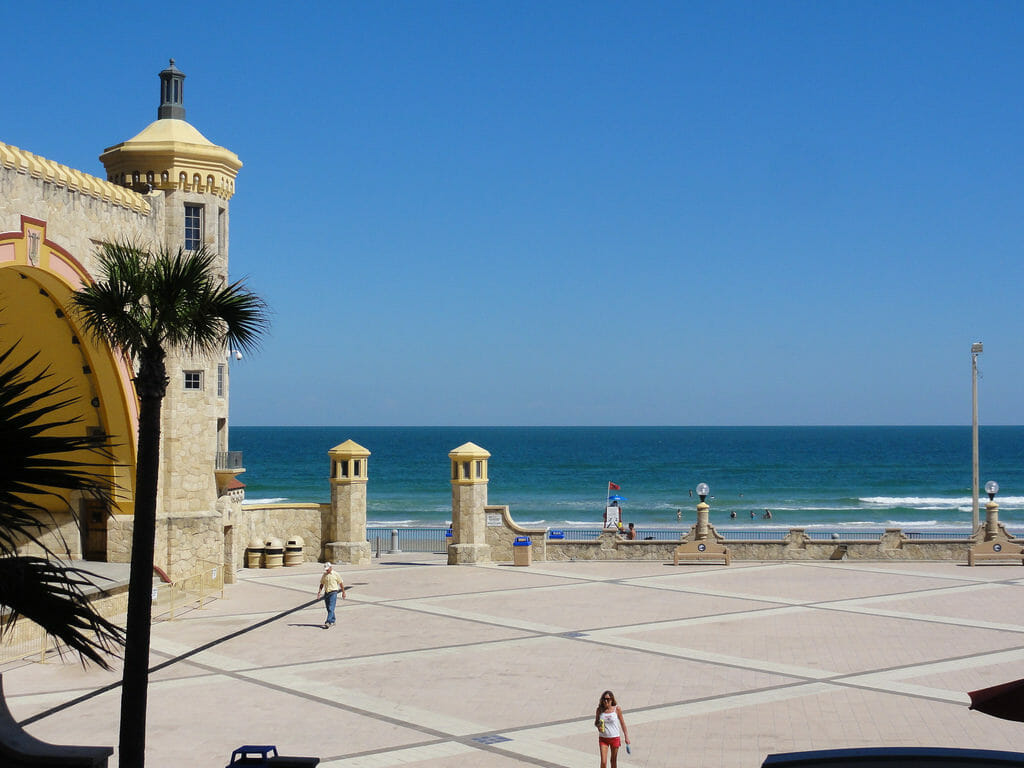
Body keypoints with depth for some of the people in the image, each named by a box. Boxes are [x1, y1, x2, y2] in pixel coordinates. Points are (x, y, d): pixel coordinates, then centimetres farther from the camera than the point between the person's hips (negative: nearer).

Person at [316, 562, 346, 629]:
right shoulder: (324, 575, 10)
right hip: (326, 593, 5)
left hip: (333, 593, -5)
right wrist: (319, 592, 5)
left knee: (331, 608, -13)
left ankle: (328, 622, -20)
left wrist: (343, 592, 5)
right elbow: (322, 584, 16)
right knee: (328, 609, 10)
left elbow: (341, 583, 4)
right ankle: (332, 621, 23)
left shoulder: (335, 575, -3)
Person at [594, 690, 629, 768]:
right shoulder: (599, 710, -5)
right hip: (603, 738, 0)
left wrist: (626, 737, 1)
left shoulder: (617, 709, -8)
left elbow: (622, 723, 0)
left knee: (613, 761, 13)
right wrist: (598, 726, -15)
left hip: (615, 738, 0)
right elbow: (596, 722, 9)